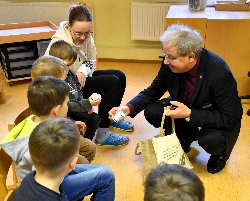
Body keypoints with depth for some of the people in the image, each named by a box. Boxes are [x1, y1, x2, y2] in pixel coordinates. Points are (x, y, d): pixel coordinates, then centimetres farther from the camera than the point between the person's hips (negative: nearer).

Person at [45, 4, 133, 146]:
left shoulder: (87, 37, -8)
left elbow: (92, 60, 5)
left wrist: (83, 71, -17)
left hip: (82, 77, 8)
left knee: (120, 76, 3)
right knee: (113, 82, -19)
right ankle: (102, 133, -16)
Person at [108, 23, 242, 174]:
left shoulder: (220, 72, -34)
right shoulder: (170, 64, -20)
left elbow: (230, 119, -30)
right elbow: (153, 91, -5)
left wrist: (190, 114, -39)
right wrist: (128, 108, -23)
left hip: (220, 120, -4)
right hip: (185, 110, 5)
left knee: (210, 139, -35)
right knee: (151, 112, -16)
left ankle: (219, 153, 5)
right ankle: (184, 139, 12)